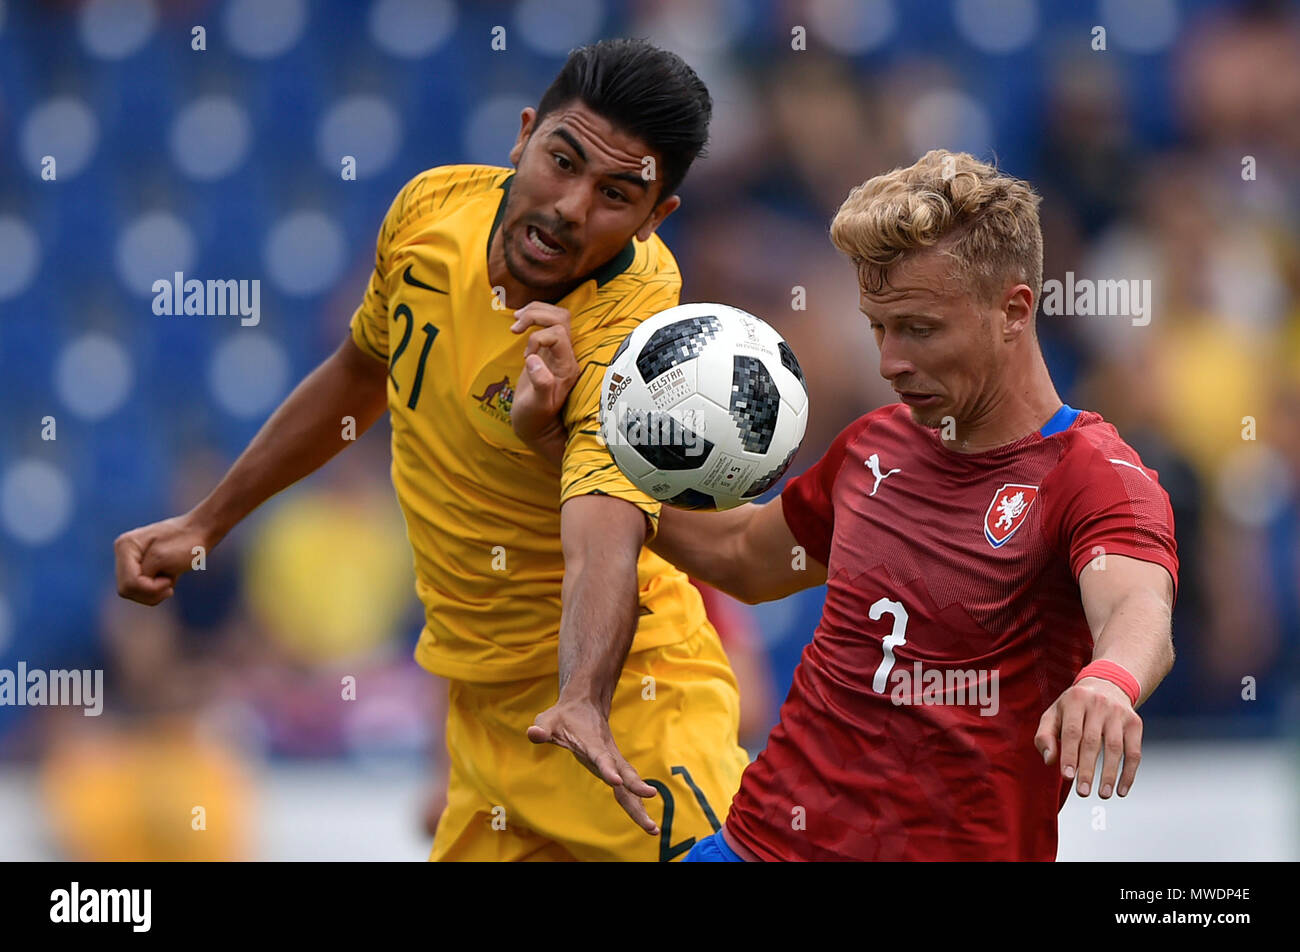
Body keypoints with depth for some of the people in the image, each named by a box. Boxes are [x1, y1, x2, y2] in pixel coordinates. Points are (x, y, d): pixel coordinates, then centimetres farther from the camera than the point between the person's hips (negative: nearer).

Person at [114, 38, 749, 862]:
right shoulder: (432, 209, -6)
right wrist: (206, 524, 18)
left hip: (617, 677, -5)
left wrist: (584, 704, -58)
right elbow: (361, 374, 14)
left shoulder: (636, 333, -24)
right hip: (482, 697, 5)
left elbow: (604, 544, -40)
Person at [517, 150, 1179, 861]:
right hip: (762, 836, 3)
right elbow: (745, 558, 30)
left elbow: (1137, 608, -33)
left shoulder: (1097, 477, -11)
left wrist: (1106, 682, -57)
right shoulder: (874, 446, 11)